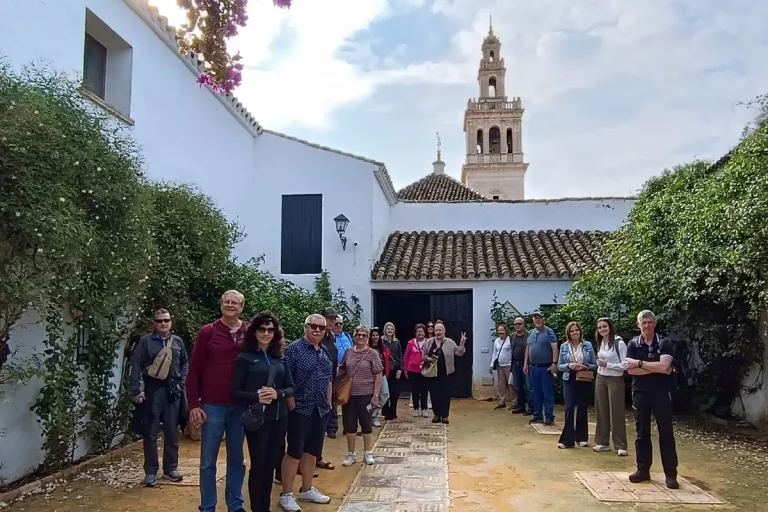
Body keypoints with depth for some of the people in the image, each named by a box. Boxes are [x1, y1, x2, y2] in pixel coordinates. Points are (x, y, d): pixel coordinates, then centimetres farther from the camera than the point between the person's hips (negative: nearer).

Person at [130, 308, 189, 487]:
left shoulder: (177, 342, 10)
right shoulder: (145, 341, 1)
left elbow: (185, 363, 14)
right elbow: (137, 366, -2)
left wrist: (182, 383, 2)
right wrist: (137, 390, -8)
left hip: (173, 391, 3)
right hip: (153, 390, -3)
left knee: (172, 432, 9)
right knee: (151, 432, 2)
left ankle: (170, 468, 19)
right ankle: (150, 472, 11)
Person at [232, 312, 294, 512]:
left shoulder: (280, 358, 7)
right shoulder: (245, 357, -4)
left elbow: (291, 388, 7)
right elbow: (235, 391, -5)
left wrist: (278, 394, -13)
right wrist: (256, 397, -21)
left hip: (279, 418, 4)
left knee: (271, 464, 12)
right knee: (258, 464, 1)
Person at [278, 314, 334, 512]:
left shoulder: (326, 352, 11)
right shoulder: (294, 349, -11)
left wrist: (328, 403, 16)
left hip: (321, 410, 7)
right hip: (300, 408, -7)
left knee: (312, 451, 15)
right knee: (294, 452, 1)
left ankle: (306, 489, 29)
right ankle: (286, 494, 13)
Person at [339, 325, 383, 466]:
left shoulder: (372, 354, -5)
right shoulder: (348, 352, 3)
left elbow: (379, 375, -7)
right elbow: (341, 370, 13)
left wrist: (375, 395, -10)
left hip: (365, 394, -2)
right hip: (349, 394, 3)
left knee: (366, 423, 8)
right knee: (350, 424, 8)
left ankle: (368, 453, 23)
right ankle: (351, 454, 22)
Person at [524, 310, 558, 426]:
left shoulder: (549, 332, -6)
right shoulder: (531, 333, 12)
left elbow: (555, 348, -13)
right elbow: (527, 348, 17)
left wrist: (554, 363, -21)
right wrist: (525, 364, 13)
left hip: (546, 367, -6)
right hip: (533, 367, 6)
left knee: (548, 393, -2)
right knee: (535, 393, 11)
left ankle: (549, 417, 3)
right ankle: (537, 415, 19)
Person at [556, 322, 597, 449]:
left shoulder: (588, 345, 0)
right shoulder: (564, 347, 2)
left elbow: (594, 364, 3)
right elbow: (559, 366, 4)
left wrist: (585, 366, -16)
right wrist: (568, 365, -15)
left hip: (584, 381, 0)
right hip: (569, 380, 0)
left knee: (582, 409, 9)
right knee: (569, 408, -7)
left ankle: (581, 437, 22)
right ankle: (567, 439, -3)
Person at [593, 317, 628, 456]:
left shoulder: (619, 343, -15)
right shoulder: (601, 342, 6)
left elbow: (624, 365, -16)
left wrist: (607, 364, -21)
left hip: (615, 380, -7)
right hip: (601, 379, 7)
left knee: (616, 413, 0)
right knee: (601, 411, 10)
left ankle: (621, 446, 8)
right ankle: (603, 442, 19)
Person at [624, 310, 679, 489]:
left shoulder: (664, 343, -2)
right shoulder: (633, 344, 3)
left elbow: (664, 367, -17)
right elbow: (630, 370, -10)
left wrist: (640, 363, -12)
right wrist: (656, 368, -13)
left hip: (661, 393, -2)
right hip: (640, 393, 2)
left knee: (666, 433, 2)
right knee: (642, 432, 8)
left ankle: (671, 473, 8)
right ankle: (643, 469, 18)